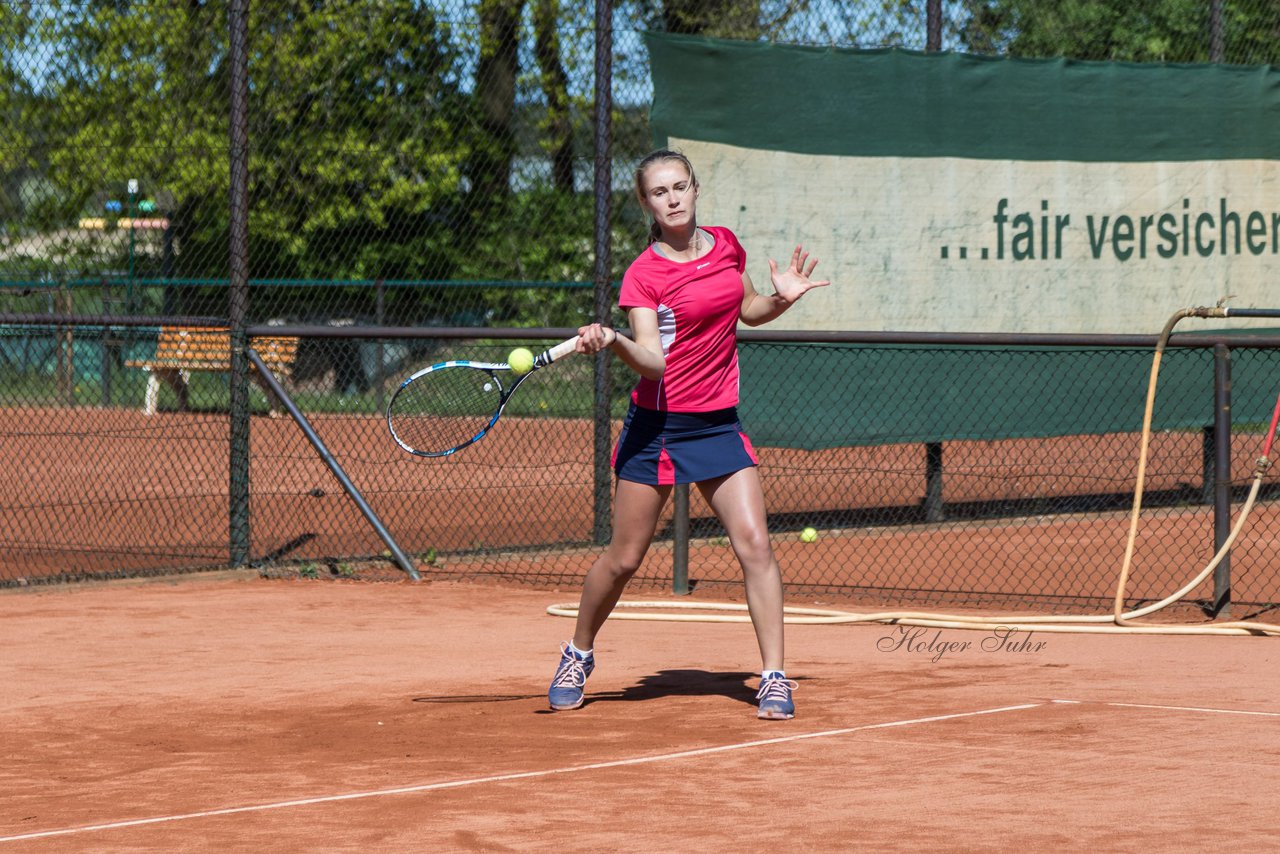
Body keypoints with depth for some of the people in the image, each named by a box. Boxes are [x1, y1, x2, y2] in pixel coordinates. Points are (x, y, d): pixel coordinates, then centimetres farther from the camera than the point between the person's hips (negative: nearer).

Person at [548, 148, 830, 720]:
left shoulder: (725, 245, 5)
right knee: (623, 558, 4)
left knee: (754, 545, -10)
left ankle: (774, 678, -6)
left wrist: (782, 298, 4)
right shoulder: (644, 275, -10)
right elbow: (652, 360, -21)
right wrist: (612, 342, -39)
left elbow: (746, 311, 23)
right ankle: (578, 656, 28)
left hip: (718, 425, 3)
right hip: (657, 425, -3)